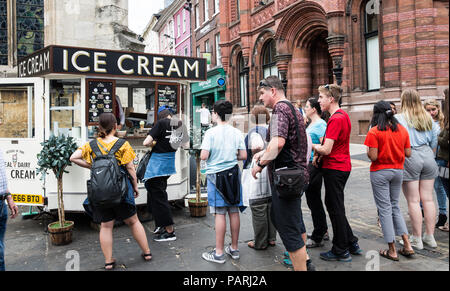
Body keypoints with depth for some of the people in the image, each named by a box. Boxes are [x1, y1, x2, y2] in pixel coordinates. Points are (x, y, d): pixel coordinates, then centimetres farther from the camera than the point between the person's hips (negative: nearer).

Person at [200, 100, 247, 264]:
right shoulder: (237, 133, 3)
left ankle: (219, 253, 8)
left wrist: (208, 154, 9)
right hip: (233, 173, 5)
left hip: (216, 175, -4)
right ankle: (234, 249, 23)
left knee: (220, 213, -1)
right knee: (234, 211, 10)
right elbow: (243, 156, 3)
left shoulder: (211, 133, -9)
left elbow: (203, 156, -14)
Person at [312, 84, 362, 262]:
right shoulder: (343, 115, 12)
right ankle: (351, 243, 27)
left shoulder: (335, 119, -20)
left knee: (335, 208, 1)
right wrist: (319, 155, 4)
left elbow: (326, 149, -24)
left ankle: (341, 252, 13)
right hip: (342, 166, 10)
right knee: (334, 205, 19)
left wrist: (312, 146, -6)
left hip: (334, 168, -10)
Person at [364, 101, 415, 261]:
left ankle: (392, 250, 11)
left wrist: (368, 151, 2)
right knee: (395, 206, 19)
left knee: (385, 209, 3)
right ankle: (407, 245, 16)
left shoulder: (374, 132, -14)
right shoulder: (402, 129, 3)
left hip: (380, 172, -5)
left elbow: (373, 156, -19)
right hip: (398, 171, 5)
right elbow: (408, 153, 5)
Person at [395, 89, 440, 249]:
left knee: (413, 200, 1)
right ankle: (430, 236, 20)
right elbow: (434, 141, 15)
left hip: (409, 158, -5)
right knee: (428, 198, 11)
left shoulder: (399, 119, -7)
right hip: (427, 157, 5)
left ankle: (417, 239, 9)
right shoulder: (428, 118, 10)